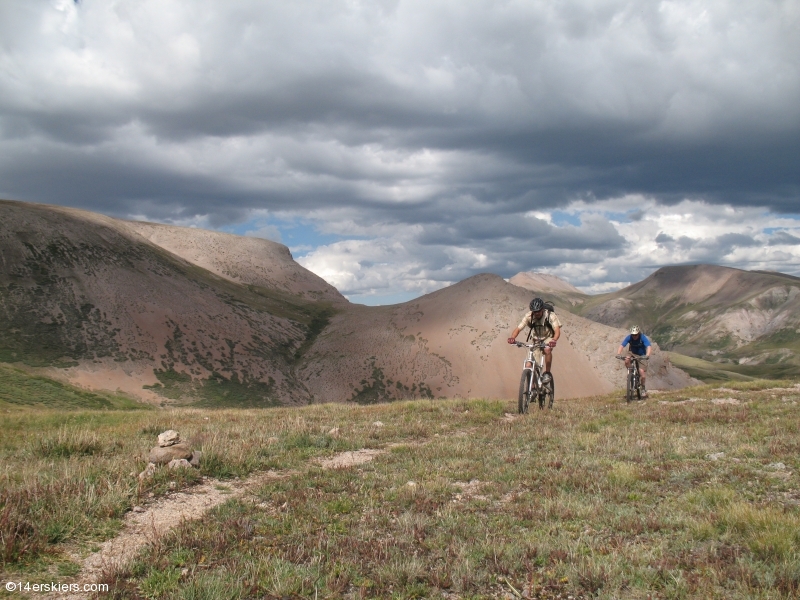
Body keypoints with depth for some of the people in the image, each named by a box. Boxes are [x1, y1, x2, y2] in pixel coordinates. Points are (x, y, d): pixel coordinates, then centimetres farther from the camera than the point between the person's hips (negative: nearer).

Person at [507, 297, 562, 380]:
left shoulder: (550, 315, -25)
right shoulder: (528, 317, -19)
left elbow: (557, 330, -35)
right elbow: (518, 329, -24)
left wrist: (554, 340, -57)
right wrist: (512, 338, -45)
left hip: (548, 339, -2)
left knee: (547, 350, -37)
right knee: (528, 367, -10)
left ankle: (547, 373, -16)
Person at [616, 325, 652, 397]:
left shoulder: (643, 337, -23)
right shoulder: (629, 337, -18)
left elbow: (649, 346, -34)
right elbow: (622, 346, -24)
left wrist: (647, 355, -54)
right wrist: (618, 354, -43)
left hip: (642, 356, -2)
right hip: (633, 354, 2)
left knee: (642, 372, -15)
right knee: (627, 360, -33)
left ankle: (643, 388, 8)